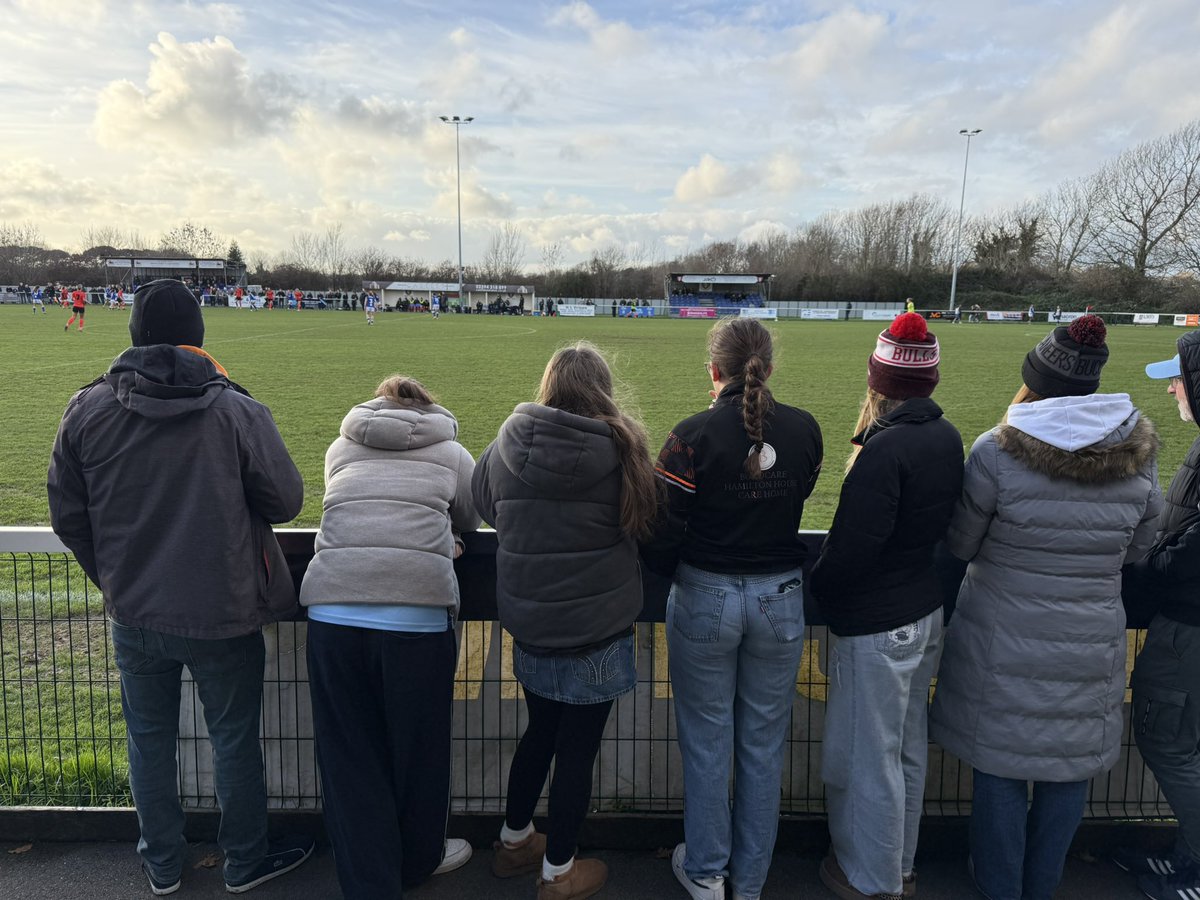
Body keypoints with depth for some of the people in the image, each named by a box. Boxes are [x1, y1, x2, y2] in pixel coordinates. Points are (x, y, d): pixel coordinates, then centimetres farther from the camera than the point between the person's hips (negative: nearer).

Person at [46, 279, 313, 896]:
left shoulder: (87, 410, -5)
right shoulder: (237, 410, -15)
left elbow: (67, 516, 2)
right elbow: (286, 500, -9)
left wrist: (111, 579, 16)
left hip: (134, 615, 3)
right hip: (224, 614, -2)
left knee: (149, 741, 21)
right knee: (235, 740, 15)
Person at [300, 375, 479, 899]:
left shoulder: (341, 448, 23)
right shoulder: (452, 452, 17)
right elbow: (471, 522, 26)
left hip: (333, 613, 2)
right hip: (418, 613, -1)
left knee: (350, 758, 15)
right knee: (419, 750, 19)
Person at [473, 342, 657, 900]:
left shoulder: (509, 444, -6)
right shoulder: (621, 447, -13)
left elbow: (485, 507, 10)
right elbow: (642, 523, 0)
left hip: (529, 625, 4)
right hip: (596, 629, -3)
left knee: (540, 731, 24)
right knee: (578, 748, 12)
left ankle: (514, 840, 43)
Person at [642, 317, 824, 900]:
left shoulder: (694, 435, -16)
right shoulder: (804, 429, -4)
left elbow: (662, 532, -14)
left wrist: (667, 571, 7)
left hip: (704, 599, -3)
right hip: (780, 600, 3)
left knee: (707, 742, 14)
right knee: (763, 743, 17)